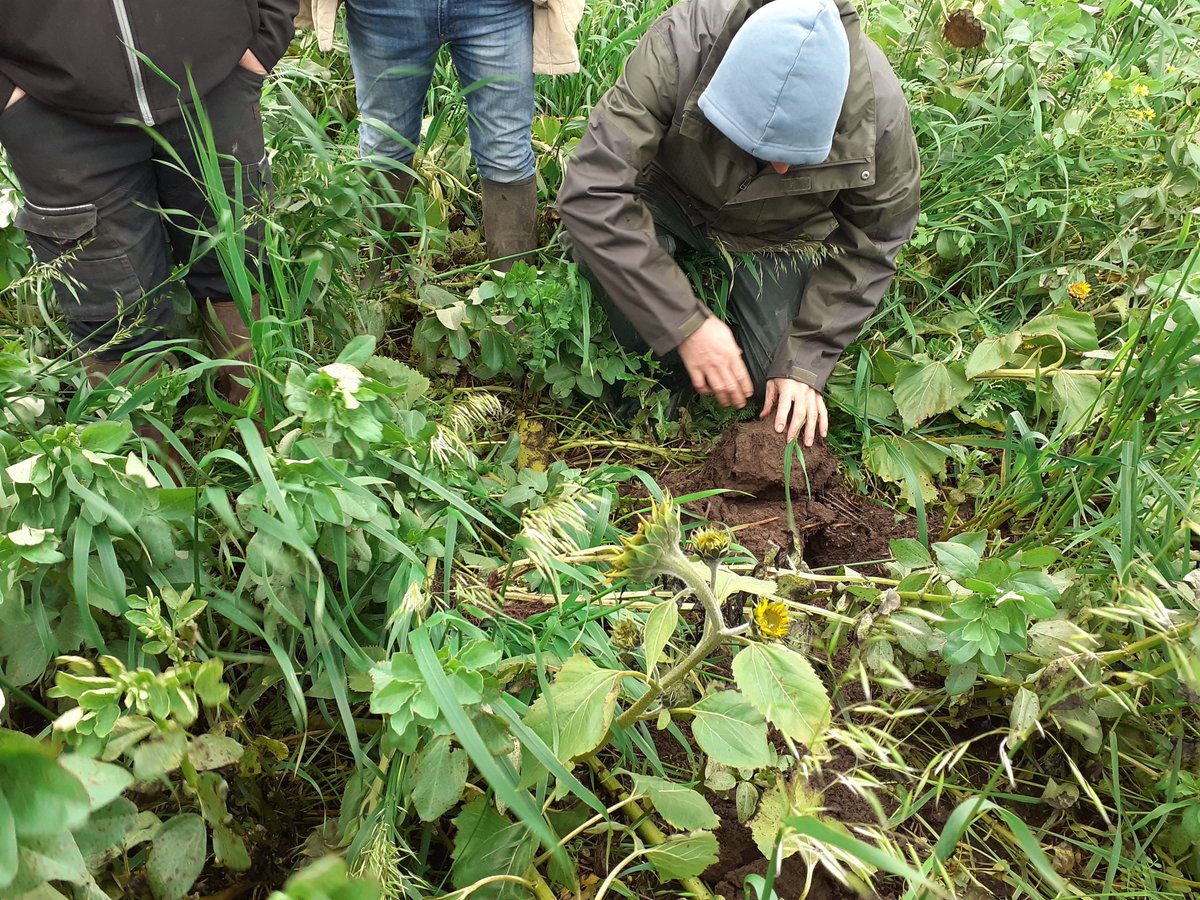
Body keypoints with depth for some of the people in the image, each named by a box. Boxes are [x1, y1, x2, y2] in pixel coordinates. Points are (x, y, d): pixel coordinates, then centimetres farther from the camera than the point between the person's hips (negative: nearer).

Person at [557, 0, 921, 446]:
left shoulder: (879, 109, -29)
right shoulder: (682, 42, -36)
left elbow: (869, 244, -13)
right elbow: (592, 190, -38)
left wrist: (805, 360, -18)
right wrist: (686, 325, -39)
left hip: (782, 236, 1)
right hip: (674, 199, -1)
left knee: (772, 376, -9)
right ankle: (639, 357, -2)